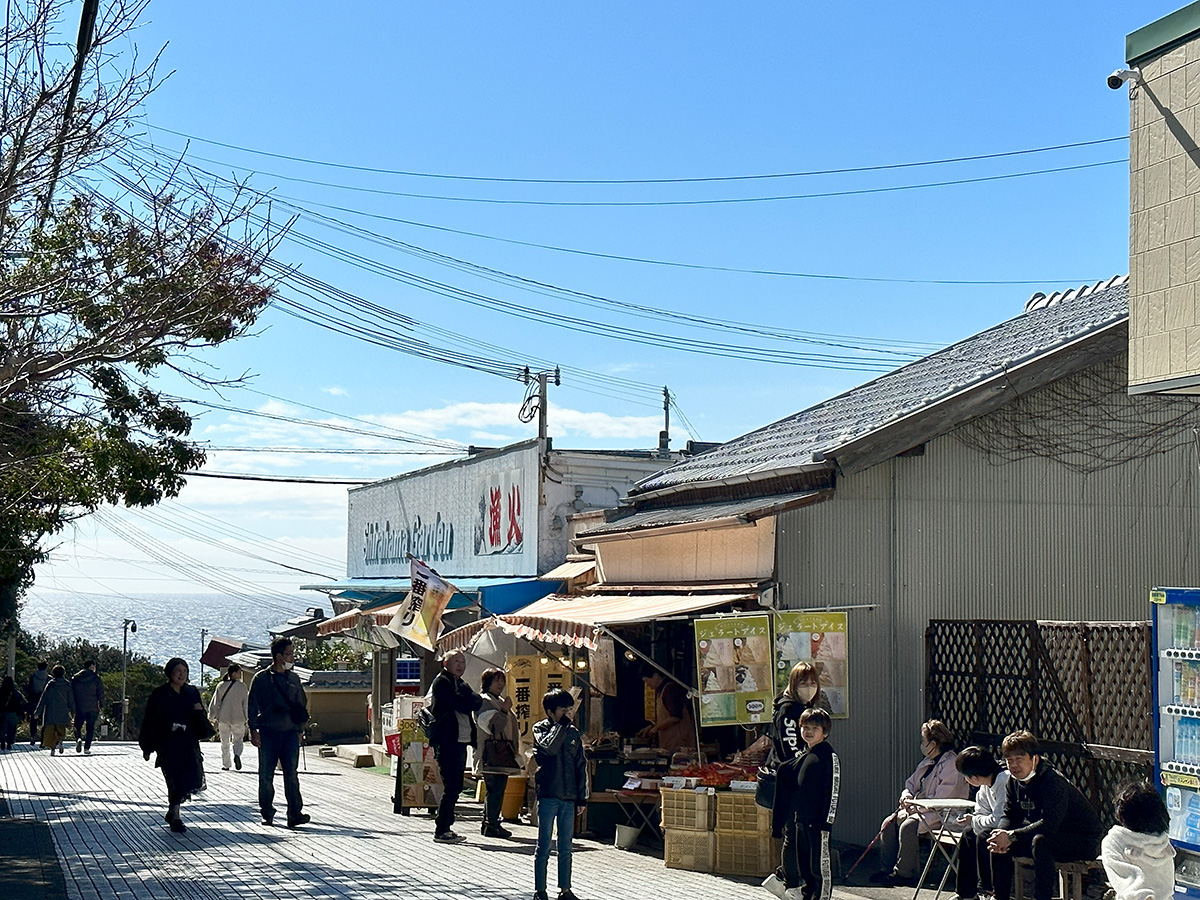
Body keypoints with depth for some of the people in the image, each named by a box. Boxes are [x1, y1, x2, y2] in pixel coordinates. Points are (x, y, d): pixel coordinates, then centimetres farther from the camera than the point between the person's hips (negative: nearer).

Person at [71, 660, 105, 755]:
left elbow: (71, 693, 8)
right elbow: (101, 693, -4)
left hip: (79, 708, 1)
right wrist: (101, 706, 3)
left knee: (77, 727, 12)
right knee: (90, 729, 7)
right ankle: (87, 748, 1)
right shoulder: (96, 678, -2)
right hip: (93, 708, -1)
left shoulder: (75, 678, 6)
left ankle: (78, 739, -17)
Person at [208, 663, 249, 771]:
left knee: (224, 743, 14)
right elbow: (246, 704, -4)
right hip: (238, 719, -2)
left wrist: (213, 718, 12)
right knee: (237, 740, 11)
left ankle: (225, 764, 14)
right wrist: (247, 720, 3)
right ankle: (237, 754, -18)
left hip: (223, 718, 2)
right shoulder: (242, 686, -5)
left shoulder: (221, 686, 1)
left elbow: (215, 703, 4)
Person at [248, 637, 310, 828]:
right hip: (267, 733, -2)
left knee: (291, 774, -7)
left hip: (290, 733, 2)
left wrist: (299, 729, 13)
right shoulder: (261, 678, 2)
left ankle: (295, 814, -11)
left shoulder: (294, 678, 13)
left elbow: (302, 704, 20)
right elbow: (252, 705, 2)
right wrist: (253, 730, -5)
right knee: (266, 775, 3)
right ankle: (267, 814, 14)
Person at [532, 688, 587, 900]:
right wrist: (562, 724, -13)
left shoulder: (573, 733, 11)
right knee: (544, 846, 1)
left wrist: (582, 797, 9)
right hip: (547, 796, -4)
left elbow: (581, 766, 13)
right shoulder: (540, 729, 0)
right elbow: (549, 747, -22)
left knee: (565, 848, 9)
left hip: (568, 798, 4)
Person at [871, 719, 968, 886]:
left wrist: (915, 806, -19)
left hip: (942, 814, -10)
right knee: (889, 823, -7)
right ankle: (888, 869, -2)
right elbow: (911, 783, 23)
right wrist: (906, 795, -1)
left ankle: (904, 873, -19)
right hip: (921, 808, 10)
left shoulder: (951, 765, -15)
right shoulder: (927, 763, 17)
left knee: (908, 826, -29)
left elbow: (941, 799, -22)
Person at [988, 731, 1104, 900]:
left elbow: (1050, 824, -34)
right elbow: (1009, 815, 4)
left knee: (1041, 842, -37)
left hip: (1084, 840, -9)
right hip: (1047, 834, 9)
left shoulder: (1053, 781, -27)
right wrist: (1001, 834, -19)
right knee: (998, 844, 0)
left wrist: (1011, 836, -33)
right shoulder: (1014, 780, -1)